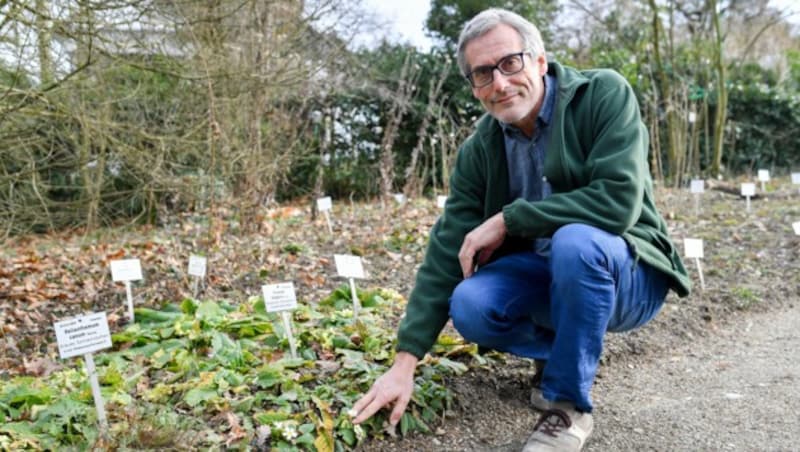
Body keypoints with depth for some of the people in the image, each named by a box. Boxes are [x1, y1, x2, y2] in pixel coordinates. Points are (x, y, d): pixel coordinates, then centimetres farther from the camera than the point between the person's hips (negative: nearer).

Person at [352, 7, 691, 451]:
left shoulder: (604, 94, -17)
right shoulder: (478, 150, -6)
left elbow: (618, 201, -29)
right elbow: (447, 251, -9)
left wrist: (507, 219, -24)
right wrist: (405, 362, -13)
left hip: (626, 271, -3)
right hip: (541, 274, 4)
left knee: (574, 241, -36)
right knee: (469, 308, -24)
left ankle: (568, 406, -16)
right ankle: (560, 350, 8)